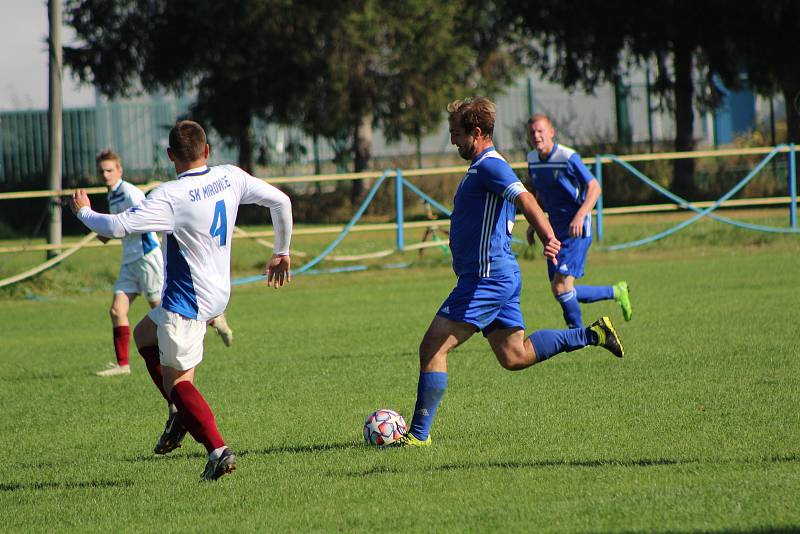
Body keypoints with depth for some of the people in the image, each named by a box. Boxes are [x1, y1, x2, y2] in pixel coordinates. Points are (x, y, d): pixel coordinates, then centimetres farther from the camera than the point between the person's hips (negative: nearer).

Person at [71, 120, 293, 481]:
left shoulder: (171, 197, -23)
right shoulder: (230, 178, -3)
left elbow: (117, 226, -25)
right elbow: (280, 201, 5)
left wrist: (84, 212, -4)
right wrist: (282, 253, 19)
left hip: (186, 303, -8)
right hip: (219, 295, 8)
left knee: (177, 380, 2)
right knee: (144, 334, 27)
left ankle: (218, 450, -10)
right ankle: (181, 412, 18)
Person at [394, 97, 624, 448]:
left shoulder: (489, 166, -14)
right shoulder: (484, 166, 18)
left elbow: (524, 199, -30)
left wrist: (548, 238, -45)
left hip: (487, 279, -11)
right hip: (502, 276, 11)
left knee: (432, 348, -10)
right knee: (515, 357, 14)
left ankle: (419, 433, -8)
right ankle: (592, 334, 15)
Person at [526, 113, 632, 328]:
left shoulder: (568, 157, -15)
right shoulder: (532, 159, 7)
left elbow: (594, 187, -14)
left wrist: (580, 215, -27)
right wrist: (533, 223, 14)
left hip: (577, 229, -8)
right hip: (555, 228, 8)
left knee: (560, 286, -17)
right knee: (561, 291, 6)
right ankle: (615, 292, 26)